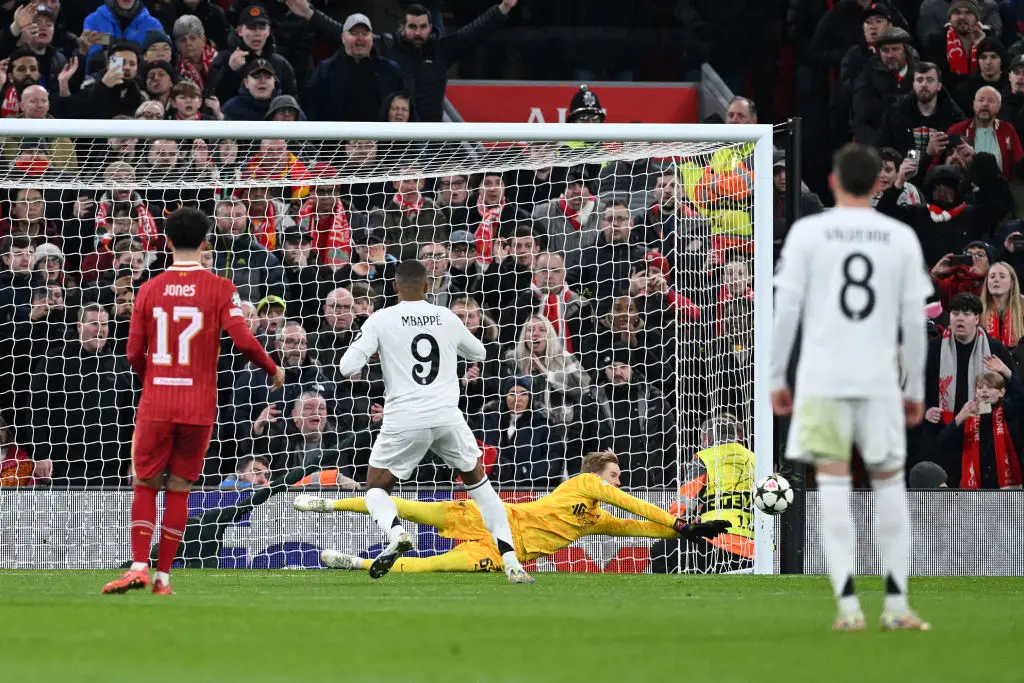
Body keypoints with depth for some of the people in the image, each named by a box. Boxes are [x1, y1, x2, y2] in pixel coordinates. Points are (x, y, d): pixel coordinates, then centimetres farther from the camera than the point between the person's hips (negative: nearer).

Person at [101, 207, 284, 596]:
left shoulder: (150, 289, 2)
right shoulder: (219, 289, -3)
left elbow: (134, 353, 3)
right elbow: (243, 340, -13)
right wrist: (273, 370, 5)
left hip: (155, 403, 0)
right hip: (199, 406, 0)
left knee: (145, 485, 10)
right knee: (178, 490, 8)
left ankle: (139, 567, -6)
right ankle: (163, 576, 6)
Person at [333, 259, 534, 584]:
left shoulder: (380, 320, 2)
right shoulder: (447, 318, 11)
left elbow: (348, 367, -5)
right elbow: (479, 353, 29)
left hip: (404, 421, -2)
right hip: (447, 417, 2)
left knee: (376, 488, 16)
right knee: (478, 482, 21)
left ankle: (396, 533, -19)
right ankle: (511, 562, 8)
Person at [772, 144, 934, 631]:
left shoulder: (807, 232, 0)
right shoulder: (902, 238, 6)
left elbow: (787, 309, -2)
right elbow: (915, 321, 6)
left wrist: (777, 379, 5)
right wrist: (916, 390, 14)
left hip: (822, 379, -1)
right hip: (880, 380, 1)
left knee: (833, 483, -1)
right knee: (890, 482, 12)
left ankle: (848, 604, -9)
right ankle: (896, 603, 8)